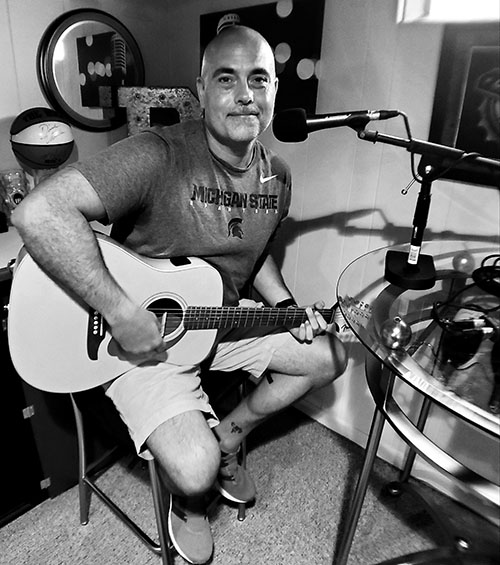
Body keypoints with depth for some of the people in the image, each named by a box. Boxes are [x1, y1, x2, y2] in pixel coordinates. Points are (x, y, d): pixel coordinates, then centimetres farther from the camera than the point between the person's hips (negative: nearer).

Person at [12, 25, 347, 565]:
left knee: (329, 356, 10)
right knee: (194, 472, -23)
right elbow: (37, 212, -33)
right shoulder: (160, 155, -25)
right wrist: (120, 312, -32)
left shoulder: (277, 175, 2)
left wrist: (288, 309, 3)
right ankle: (185, 505, 21)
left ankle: (226, 439, 25)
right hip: (142, 338, -7)